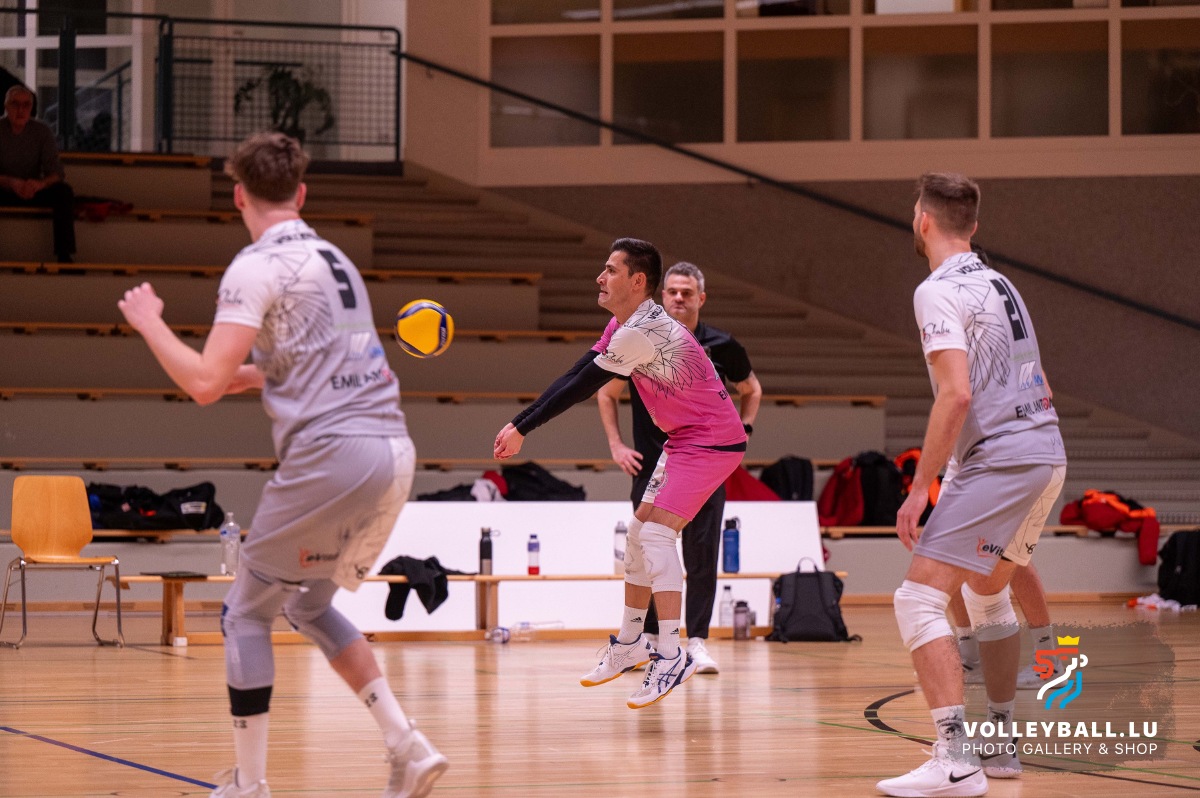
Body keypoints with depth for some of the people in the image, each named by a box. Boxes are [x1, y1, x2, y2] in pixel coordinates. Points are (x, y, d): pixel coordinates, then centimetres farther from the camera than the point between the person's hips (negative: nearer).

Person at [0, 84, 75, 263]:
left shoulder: (42, 132, -3)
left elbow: (57, 172, -11)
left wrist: (41, 184, -35)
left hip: (32, 193, 2)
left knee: (64, 192, -25)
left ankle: (64, 255, -26)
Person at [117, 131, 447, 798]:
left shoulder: (258, 267, -6)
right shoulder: (334, 258, 20)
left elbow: (204, 384, -12)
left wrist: (149, 322, 2)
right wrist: (249, 375, 40)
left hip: (331, 456, -8)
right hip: (394, 450, 8)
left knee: (247, 613, 7)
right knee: (310, 604, 22)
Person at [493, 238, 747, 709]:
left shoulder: (641, 332, -25)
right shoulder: (623, 327, 7)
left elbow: (580, 388, -20)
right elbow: (574, 377, 8)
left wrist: (522, 429, -13)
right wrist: (520, 425, 2)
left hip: (711, 441, -11)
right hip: (685, 441, 11)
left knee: (656, 533, -19)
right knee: (640, 533, 14)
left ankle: (671, 654, -21)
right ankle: (630, 644, 25)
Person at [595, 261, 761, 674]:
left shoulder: (721, 346, -1)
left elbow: (751, 390, 18)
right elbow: (607, 393, 12)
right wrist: (616, 446, 5)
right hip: (652, 467, 0)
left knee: (702, 555, -5)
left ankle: (697, 640, 0)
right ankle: (648, 636, 15)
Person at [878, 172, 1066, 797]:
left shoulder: (939, 291, -10)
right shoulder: (999, 284, 19)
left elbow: (957, 394, -21)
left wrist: (921, 487, -18)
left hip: (1000, 459, -9)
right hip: (1048, 453, 10)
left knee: (919, 599, -13)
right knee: (986, 592, 27)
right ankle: (999, 744, 33)